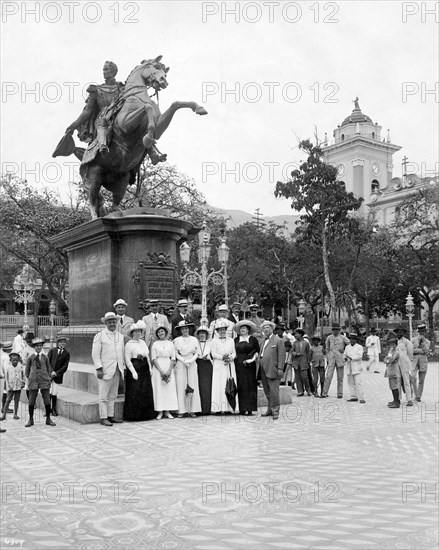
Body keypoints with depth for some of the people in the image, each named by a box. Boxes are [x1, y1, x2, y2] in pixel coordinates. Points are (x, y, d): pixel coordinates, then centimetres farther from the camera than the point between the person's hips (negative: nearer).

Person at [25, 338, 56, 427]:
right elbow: (27, 370, 12)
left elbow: (49, 368, 15)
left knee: (47, 401, 1)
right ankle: (31, 420, 15)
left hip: (44, 381, 1)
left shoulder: (45, 357, 6)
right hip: (33, 381, -1)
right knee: (31, 401, 3)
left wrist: (49, 379, 7)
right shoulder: (30, 357, 3)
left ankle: (48, 419, 13)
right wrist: (29, 379, 5)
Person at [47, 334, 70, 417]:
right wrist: (50, 372, -10)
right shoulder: (52, 350, 9)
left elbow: (65, 367, 0)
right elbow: (47, 362, 3)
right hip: (49, 375, 0)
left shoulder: (66, 354, 7)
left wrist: (56, 373, -11)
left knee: (54, 394, 0)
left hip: (58, 376, 0)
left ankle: (54, 410, 15)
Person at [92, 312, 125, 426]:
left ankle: (110, 416, 17)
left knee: (113, 395, 10)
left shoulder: (120, 336, 15)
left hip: (117, 370, 6)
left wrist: (123, 367, 13)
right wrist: (98, 369, -13)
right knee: (103, 396, -3)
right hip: (105, 370, -5)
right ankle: (103, 418, 2)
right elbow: (95, 354, -6)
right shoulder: (99, 336, -3)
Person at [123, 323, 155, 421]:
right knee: (135, 393, -4)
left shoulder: (143, 342, 14)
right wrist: (133, 371, -17)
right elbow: (127, 360, -11)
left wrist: (150, 368, 11)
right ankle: (133, 415, 4)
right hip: (135, 369, -7)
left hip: (145, 370, 7)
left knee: (146, 392, 7)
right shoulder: (129, 344, -6)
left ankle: (145, 414, 15)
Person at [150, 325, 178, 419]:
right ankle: (160, 412, 1)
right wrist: (161, 371, -11)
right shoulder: (155, 344, 4)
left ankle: (167, 412, 4)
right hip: (158, 368, -2)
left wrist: (169, 371, -8)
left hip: (169, 368, 2)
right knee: (158, 389, -4)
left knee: (170, 389, -2)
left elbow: (173, 358, 5)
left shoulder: (170, 344, 8)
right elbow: (153, 359, -2)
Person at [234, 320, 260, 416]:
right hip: (238, 366, 2)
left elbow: (257, 351, 4)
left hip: (249, 366, -2)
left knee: (250, 386, -2)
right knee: (240, 387, 0)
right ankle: (242, 409, 3)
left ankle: (250, 409, 0)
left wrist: (253, 358, -10)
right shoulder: (236, 340, 13)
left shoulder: (253, 339, 5)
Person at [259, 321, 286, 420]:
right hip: (263, 370, 7)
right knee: (267, 392, 12)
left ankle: (275, 411, -2)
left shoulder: (278, 341, -2)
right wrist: (259, 369, 15)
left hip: (272, 370, -7)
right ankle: (270, 409, 21)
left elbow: (281, 356, -8)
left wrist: (280, 369, -15)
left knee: (274, 391, -7)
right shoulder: (263, 341, 21)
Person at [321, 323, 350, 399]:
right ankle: (324, 393, -4)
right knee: (328, 376, -7)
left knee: (340, 377, 6)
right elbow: (327, 348, 17)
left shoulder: (343, 338, -1)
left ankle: (340, 394, 14)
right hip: (331, 360, 1)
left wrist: (344, 350, -1)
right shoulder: (329, 338, 6)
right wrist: (327, 358, 14)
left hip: (340, 359, -1)